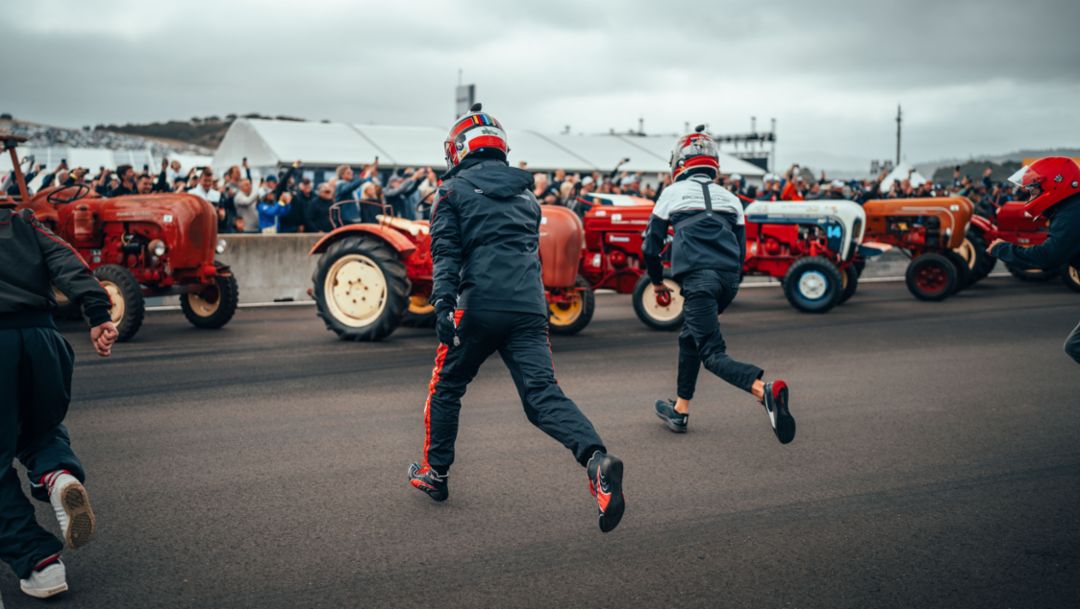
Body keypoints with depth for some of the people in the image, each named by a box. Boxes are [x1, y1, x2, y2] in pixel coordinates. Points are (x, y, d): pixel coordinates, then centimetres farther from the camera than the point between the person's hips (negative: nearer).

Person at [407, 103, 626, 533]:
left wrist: (443, 305, -12)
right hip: (530, 307, 4)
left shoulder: (454, 190, 6)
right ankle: (597, 459, -28)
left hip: (480, 306, -4)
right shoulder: (526, 193, 22)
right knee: (542, 394, -5)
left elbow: (446, 253, -6)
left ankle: (434, 472, 28)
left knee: (446, 387, 17)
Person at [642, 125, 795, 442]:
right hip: (729, 278, 6)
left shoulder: (673, 193, 12)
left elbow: (651, 245, 12)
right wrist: (724, 296, 32)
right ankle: (680, 410, 28)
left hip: (697, 276, -5)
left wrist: (657, 281, 28)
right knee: (691, 337, 24)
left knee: (713, 353, -9)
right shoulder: (730, 198, 24)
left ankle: (765, 389, -36)